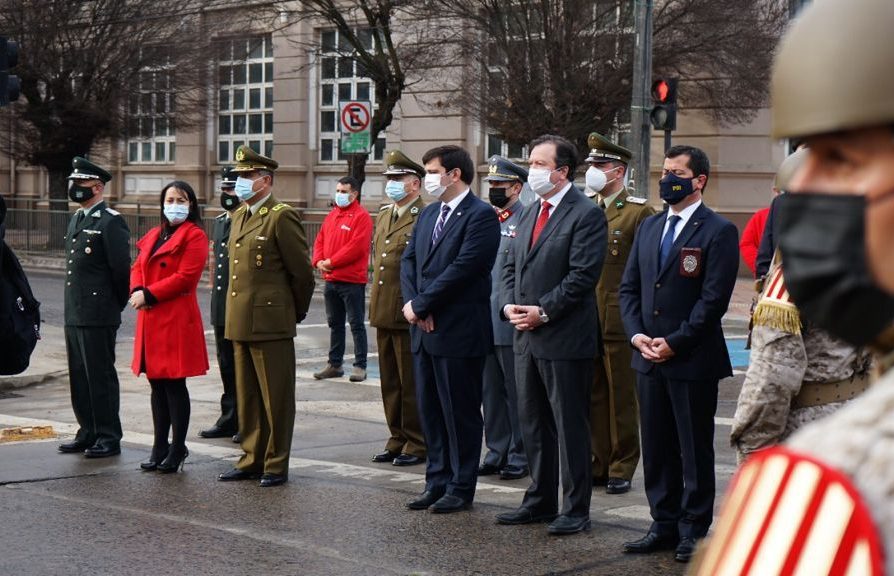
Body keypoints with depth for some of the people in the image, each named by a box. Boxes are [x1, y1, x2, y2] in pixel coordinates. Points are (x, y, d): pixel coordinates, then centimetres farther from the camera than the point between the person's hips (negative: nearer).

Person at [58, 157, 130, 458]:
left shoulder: (111, 221, -12)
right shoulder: (77, 219, 16)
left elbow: (121, 268, -13)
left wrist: (116, 304, -4)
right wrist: (73, 306, 17)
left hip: (98, 317, -9)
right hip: (74, 314, 9)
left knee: (101, 377, -2)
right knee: (79, 377, 13)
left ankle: (109, 438, 5)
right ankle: (88, 433, 22)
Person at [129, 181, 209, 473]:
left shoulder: (195, 236, -6)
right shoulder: (153, 235, 19)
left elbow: (185, 277, -15)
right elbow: (138, 267, 18)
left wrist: (149, 295, -14)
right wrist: (137, 291, -4)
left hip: (177, 320, -8)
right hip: (151, 320, 8)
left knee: (174, 384, -3)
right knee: (157, 384, 12)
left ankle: (177, 450, 5)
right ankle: (159, 448, 20)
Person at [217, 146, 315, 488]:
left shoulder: (281, 217, -10)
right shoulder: (239, 216, 15)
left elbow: (302, 271, -8)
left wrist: (297, 312, 3)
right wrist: (235, 316, 19)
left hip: (271, 323, -8)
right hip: (240, 323, 8)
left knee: (276, 397, 0)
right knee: (247, 397, 13)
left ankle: (276, 465, 7)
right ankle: (252, 460, 22)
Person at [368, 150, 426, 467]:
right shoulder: (383, 216, 16)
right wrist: (376, 303, 18)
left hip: (410, 317, -8)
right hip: (383, 313, 8)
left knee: (412, 384, 0)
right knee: (390, 383, 13)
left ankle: (417, 444, 10)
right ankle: (397, 440, 23)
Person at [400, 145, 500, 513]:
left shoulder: (481, 216, -11)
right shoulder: (428, 214, 15)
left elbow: (462, 269, -19)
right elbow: (409, 260, 12)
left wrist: (420, 304, -16)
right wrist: (414, 303, -6)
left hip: (459, 333, -8)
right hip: (425, 330, 8)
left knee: (461, 412, 1)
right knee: (430, 410, 13)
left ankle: (461, 488, 10)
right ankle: (437, 482, 22)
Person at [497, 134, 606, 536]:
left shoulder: (586, 215, -10)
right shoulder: (531, 213, 15)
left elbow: (582, 276, -17)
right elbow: (511, 266, 17)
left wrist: (543, 311, -17)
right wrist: (509, 306, 0)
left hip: (565, 337, -8)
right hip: (526, 337, 8)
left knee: (570, 425, -1)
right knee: (533, 423, 15)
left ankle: (576, 509, 7)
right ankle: (540, 501, 25)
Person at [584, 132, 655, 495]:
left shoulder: (639, 212, -4)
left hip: (620, 323, -5)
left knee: (622, 397, 2)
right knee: (592, 397, 10)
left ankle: (621, 469, 10)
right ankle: (599, 464, 18)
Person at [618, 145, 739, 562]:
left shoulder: (718, 231, -7)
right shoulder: (649, 227, 13)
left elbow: (714, 298, -14)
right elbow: (629, 287, 13)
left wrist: (674, 343, -15)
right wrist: (637, 335, -2)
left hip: (693, 359, -6)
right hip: (648, 357, 6)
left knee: (695, 449, 3)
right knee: (656, 447, 11)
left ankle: (693, 530, 12)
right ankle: (664, 524, 21)